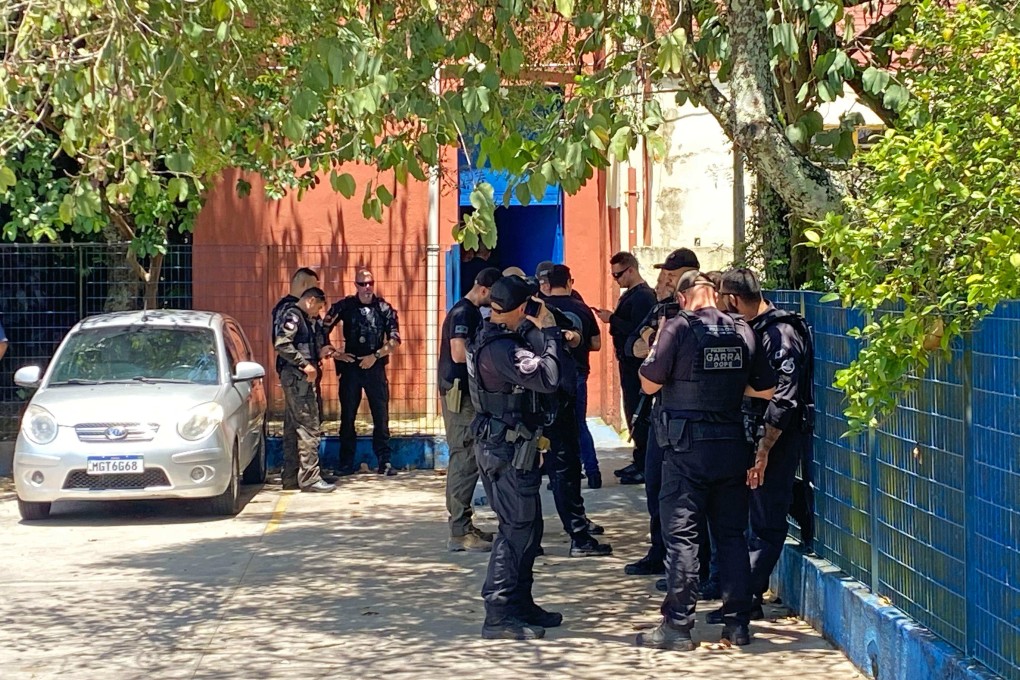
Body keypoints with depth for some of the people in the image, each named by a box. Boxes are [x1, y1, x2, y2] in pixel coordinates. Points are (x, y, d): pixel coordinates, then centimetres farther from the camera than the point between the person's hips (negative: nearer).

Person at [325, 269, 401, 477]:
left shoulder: (384, 308, 2)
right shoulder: (344, 306, 2)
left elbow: (395, 339, 0)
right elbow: (323, 331, 2)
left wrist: (375, 356, -9)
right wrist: (335, 353, -6)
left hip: (375, 367, 0)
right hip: (350, 366, 0)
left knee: (381, 416, -1)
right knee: (347, 416, 4)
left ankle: (384, 462, 5)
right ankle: (346, 463, 11)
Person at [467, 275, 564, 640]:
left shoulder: (486, 339, 11)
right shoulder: (501, 348, -22)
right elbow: (547, 378, -29)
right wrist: (549, 331, -21)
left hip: (501, 444, 11)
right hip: (508, 449, -11)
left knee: (527, 526, 17)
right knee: (517, 529, -7)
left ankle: (521, 603, 25)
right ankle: (498, 614, -6)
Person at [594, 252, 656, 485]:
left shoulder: (643, 296, -16)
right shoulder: (630, 295, 14)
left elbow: (637, 330, -25)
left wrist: (612, 319, -20)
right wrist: (612, 318, 3)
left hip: (636, 365, -10)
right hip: (629, 363, 10)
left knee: (638, 414, -7)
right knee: (633, 413, 14)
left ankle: (645, 467, -3)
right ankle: (639, 461, 22)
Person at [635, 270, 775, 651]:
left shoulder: (678, 328, -9)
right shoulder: (742, 331, 4)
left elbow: (649, 384, -8)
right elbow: (766, 389, 6)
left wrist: (656, 344, 6)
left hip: (687, 447, -4)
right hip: (732, 444, 4)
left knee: (682, 534, 0)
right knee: (732, 533, 12)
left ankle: (678, 626, 0)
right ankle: (737, 622, 15)